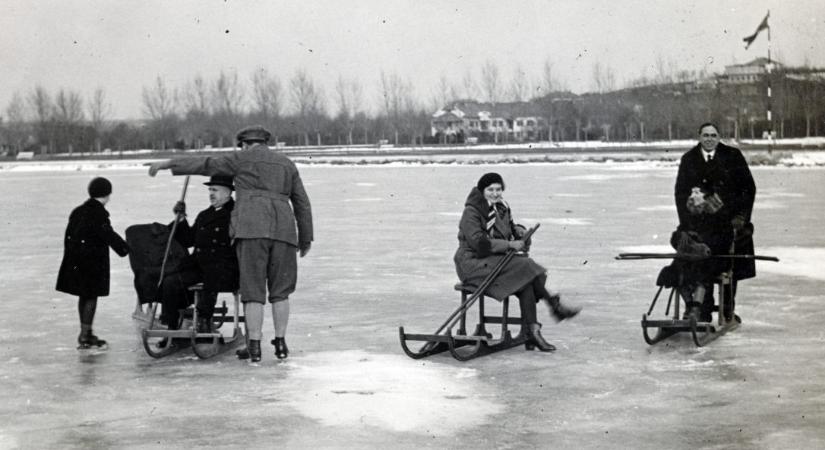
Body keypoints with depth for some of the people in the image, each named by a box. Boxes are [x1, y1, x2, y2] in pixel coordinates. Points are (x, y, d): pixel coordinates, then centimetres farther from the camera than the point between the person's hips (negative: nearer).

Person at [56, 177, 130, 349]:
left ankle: (86, 333, 24)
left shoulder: (78, 212, 11)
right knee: (91, 296, -3)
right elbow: (109, 236, -18)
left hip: (75, 261, 8)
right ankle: (85, 336, -4)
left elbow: (69, 236, 15)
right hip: (92, 262, -8)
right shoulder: (98, 214, -15)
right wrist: (127, 249, -13)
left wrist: (71, 256, 20)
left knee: (84, 296, 15)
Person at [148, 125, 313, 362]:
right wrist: (305, 238, 26)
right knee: (280, 290, 11)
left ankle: (254, 346, -3)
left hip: (252, 227, -3)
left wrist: (168, 164, 17)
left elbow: (205, 164, 9)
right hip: (283, 228, 3)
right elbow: (302, 203, 20)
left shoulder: (242, 159, 9)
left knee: (253, 290, -1)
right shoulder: (287, 164, 21)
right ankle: (280, 343, 10)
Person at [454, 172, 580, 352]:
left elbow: (509, 225, 27)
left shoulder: (501, 208, 13)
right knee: (525, 266, -25)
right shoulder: (471, 212, -12)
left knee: (526, 285, -21)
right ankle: (554, 305, -12)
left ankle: (530, 334, -24)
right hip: (474, 264, -7)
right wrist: (510, 245, -24)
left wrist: (518, 230, 1)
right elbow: (479, 243, -22)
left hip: (496, 260, 7)